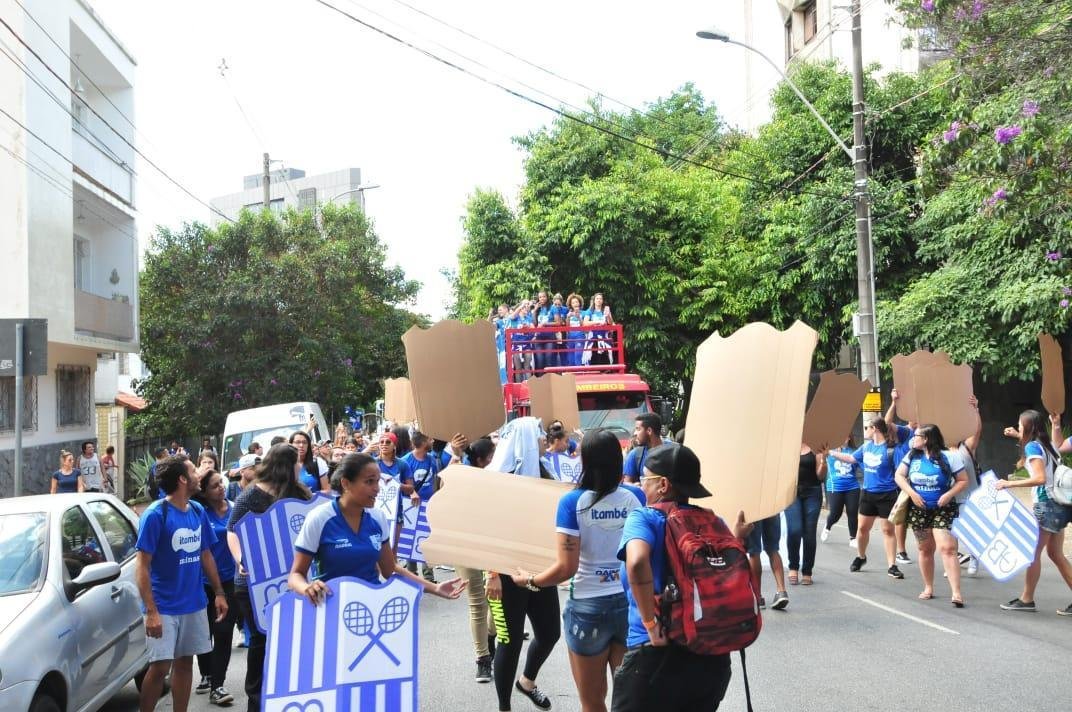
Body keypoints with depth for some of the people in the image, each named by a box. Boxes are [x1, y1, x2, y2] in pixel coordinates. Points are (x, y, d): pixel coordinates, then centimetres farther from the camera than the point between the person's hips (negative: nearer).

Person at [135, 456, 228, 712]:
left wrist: (219, 593, 9)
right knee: (160, 666, -4)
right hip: (164, 607, -6)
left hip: (194, 604, 6)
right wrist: (151, 611, -21)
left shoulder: (198, 511, 5)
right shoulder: (155, 514, -14)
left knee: (185, 662, 11)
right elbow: (142, 566, -15)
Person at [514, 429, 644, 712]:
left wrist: (529, 580, 1)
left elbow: (566, 568, -15)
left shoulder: (572, 502, -12)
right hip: (631, 602, 2)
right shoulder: (636, 496, -4)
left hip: (588, 606, -2)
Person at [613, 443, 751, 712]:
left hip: (656, 656, -5)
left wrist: (651, 623, -20)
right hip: (713, 655, 6)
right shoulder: (713, 521, 6)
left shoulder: (644, 518, -9)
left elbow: (637, 562, -30)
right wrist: (736, 538, 25)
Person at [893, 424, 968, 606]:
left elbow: (963, 481, -3)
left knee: (947, 548, -16)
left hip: (943, 509, -4)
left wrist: (949, 494, -19)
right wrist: (912, 493, -12)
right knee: (925, 549, 12)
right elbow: (899, 475, 3)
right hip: (918, 509, 4)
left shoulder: (948, 457, -8)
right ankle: (928, 588, 26)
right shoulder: (912, 456, 4)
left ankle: (956, 593, -18)